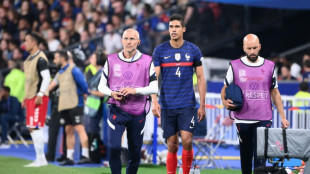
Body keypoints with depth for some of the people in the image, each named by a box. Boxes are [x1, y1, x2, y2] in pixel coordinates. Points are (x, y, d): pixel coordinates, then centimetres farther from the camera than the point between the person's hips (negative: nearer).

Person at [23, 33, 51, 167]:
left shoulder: (40, 59, -12)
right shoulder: (29, 59, 16)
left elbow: (46, 78, -18)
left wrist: (40, 95, -22)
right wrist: (26, 97, 20)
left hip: (39, 98, -10)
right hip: (30, 97, 10)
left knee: (36, 127, -11)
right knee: (31, 128, 10)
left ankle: (40, 159, -7)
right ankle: (40, 158, 15)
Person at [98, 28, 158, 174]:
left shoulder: (147, 61, 1)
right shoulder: (111, 60, 5)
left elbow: (155, 87, -4)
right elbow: (102, 85, 10)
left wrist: (135, 90, -18)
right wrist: (112, 93, -11)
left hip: (138, 113, 0)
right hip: (117, 111, 0)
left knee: (135, 153, 6)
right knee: (113, 147, -16)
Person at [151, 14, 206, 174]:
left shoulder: (193, 50, 3)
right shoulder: (159, 50, 2)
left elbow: (200, 78, 6)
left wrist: (202, 105, 2)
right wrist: (154, 101, -15)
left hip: (187, 104, 0)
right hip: (167, 105, 1)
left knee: (187, 141, -13)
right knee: (172, 146, 2)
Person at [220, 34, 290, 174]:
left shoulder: (270, 66, 8)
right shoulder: (235, 66, 4)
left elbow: (275, 92, 13)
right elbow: (225, 88, 11)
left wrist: (282, 117, 9)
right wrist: (224, 101, -12)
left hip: (264, 119, 0)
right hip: (242, 119, 0)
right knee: (245, 156, 7)